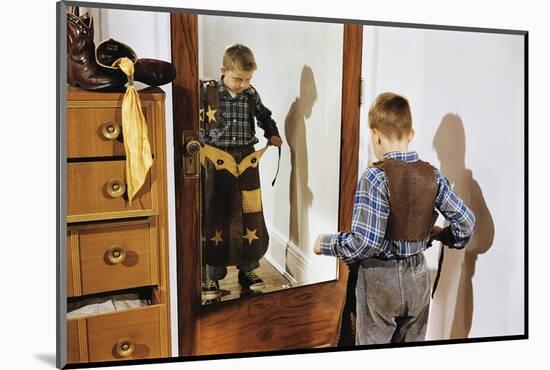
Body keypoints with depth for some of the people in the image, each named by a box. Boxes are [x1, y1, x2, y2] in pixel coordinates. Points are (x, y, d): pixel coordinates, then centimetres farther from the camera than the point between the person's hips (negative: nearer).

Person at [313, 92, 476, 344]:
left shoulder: (376, 177, -20)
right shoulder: (432, 174, -5)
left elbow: (365, 242, -24)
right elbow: (466, 223, -2)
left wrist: (325, 243, -10)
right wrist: (440, 235, 17)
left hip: (381, 277, -5)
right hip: (418, 278, 5)